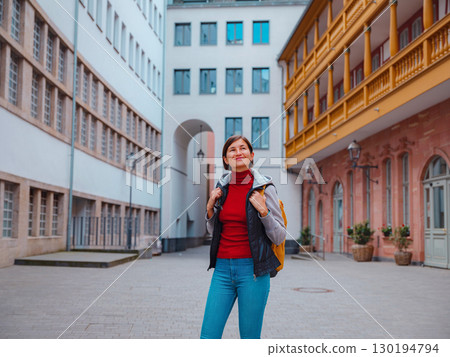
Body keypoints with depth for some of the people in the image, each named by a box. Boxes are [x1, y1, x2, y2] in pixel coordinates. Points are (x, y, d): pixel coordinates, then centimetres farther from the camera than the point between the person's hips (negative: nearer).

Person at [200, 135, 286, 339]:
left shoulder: (264, 188, -4)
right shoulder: (222, 187, 10)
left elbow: (279, 237, -2)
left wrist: (263, 210, -16)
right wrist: (210, 207, 3)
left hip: (252, 270, -4)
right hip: (223, 269, 4)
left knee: (250, 338, 4)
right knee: (208, 337, 2)